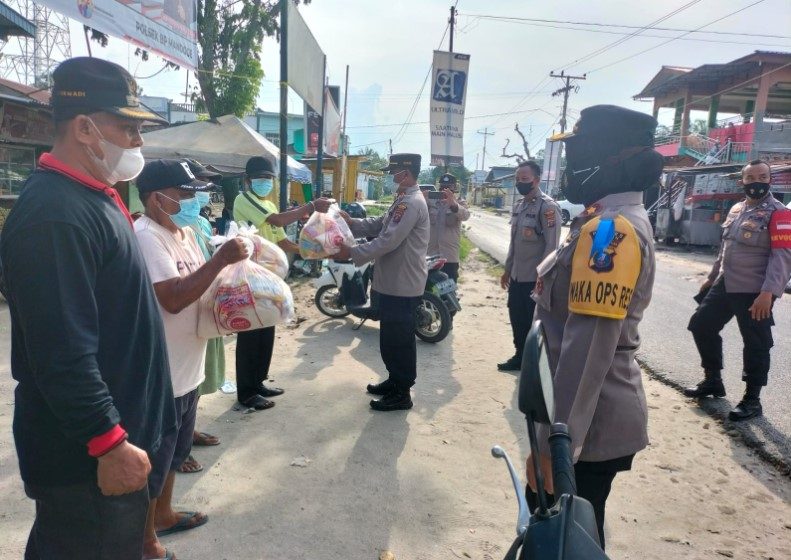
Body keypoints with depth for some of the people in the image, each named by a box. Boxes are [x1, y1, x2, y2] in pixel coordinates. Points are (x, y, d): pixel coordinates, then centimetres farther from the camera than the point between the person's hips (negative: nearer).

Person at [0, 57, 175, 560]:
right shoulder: (56, 214, -25)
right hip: (88, 455, -10)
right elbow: (63, 354, -28)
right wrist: (109, 443, -24)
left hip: (111, 431, 10)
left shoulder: (90, 197, 9)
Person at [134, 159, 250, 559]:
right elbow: (173, 298, -29)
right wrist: (221, 259, -28)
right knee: (153, 459, 8)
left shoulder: (184, 232, 8)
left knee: (175, 450, 25)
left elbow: (199, 286, 16)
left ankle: (163, 515, 45)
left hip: (186, 366, 10)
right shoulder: (146, 236, -21)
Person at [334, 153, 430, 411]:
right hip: (394, 281, 11)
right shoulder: (403, 199, 15)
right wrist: (351, 222, 2)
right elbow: (379, 224, 15)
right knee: (391, 336, 20)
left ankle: (402, 394, 11)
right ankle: (394, 381, 34)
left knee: (399, 339, -1)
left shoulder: (411, 203, -21)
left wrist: (351, 253, -21)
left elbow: (388, 241, -26)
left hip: (402, 284, -11)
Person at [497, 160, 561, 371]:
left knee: (535, 323, 3)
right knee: (517, 319, 17)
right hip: (517, 276, 8)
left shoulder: (547, 207, -15)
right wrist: (507, 269, 18)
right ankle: (520, 356, 32)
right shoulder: (518, 205, 11)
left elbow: (552, 246, -17)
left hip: (536, 279, -8)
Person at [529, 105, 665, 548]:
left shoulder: (609, 231, -22)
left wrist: (554, 446, -23)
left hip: (588, 426, -9)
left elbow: (587, 350, -27)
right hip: (595, 417, 9)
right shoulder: (622, 221, 11)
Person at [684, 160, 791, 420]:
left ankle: (752, 399, 12)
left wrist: (768, 292, -26)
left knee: (756, 345, 0)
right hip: (724, 285, 8)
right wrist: (712, 277, 23)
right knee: (701, 325, 12)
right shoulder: (736, 209, 14)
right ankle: (713, 381, 27)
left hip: (754, 292, -8)